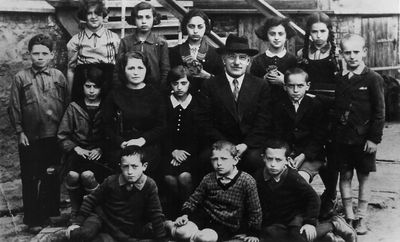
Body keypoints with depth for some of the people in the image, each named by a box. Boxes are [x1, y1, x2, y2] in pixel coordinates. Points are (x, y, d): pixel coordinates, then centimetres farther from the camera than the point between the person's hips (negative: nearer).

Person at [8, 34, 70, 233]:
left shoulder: (59, 77, 3)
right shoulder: (21, 78, -1)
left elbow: (67, 104, 5)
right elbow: (14, 107, 1)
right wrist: (20, 132, -4)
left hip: (54, 137, 1)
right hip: (30, 138, -1)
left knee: (52, 177, 11)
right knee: (30, 179, 6)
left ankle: (51, 212, 28)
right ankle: (32, 220, 18)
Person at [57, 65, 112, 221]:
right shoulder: (74, 107, 11)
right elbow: (62, 136, 10)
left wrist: (101, 149, -11)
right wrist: (76, 148, -5)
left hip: (99, 154, -1)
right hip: (77, 152, 2)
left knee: (87, 175, -33)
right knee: (73, 175, -31)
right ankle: (75, 210, -6)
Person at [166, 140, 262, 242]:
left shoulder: (247, 181, -11)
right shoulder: (208, 179, -1)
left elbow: (255, 211, -3)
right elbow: (193, 200, 10)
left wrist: (253, 234, 0)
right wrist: (185, 214, -7)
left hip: (227, 226, -2)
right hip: (204, 217, 2)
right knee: (182, 232, -24)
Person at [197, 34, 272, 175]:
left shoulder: (261, 86, 5)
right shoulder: (210, 86, 3)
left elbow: (263, 122, 1)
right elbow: (204, 121, -1)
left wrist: (245, 145, -14)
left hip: (250, 145, 0)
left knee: (254, 158, -31)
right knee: (206, 157, -30)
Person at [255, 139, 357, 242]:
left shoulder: (293, 177, -21)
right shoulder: (258, 177, -9)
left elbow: (313, 198, -16)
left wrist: (310, 222, -19)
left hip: (297, 215, -6)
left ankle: (332, 225, -3)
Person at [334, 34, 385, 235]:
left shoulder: (373, 79, -6)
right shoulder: (338, 79, 4)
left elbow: (379, 111, -7)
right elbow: (334, 108, 8)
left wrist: (374, 138, -11)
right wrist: (333, 134, 3)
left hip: (364, 138, -3)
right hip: (342, 137, 3)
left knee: (363, 177, 8)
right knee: (345, 176, 8)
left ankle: (361, 218, 19)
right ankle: (348, 216, 19)